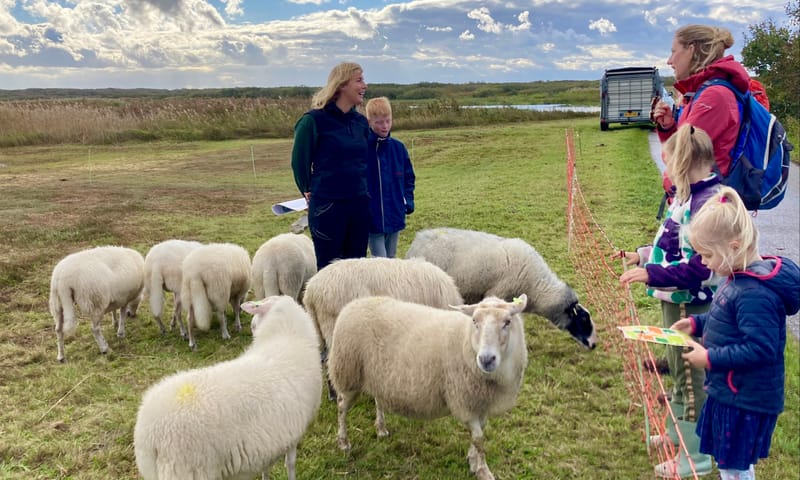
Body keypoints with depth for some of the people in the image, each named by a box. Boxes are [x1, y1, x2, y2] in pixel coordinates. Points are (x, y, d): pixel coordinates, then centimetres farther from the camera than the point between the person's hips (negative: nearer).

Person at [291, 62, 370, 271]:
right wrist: (310, 192, 7)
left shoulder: (361, 122, 8)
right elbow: (299, 161, -1)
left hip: (359, 204, 6)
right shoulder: (314, 120, -9)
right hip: (327, 206, -5)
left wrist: (360, 189, 15)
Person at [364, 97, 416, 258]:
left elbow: (409, 177, 12)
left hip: (395, 215, 4)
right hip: (372, 218, -4)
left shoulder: (398, 147, 3)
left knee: (390, 259, 17)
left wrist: (408, 201, 1)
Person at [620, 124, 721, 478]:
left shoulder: (708, 202, -25)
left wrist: (652, 274, -28)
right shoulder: (689, 194, 5)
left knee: (690, 376, 4)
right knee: (678, 370, 23)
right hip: (676, 299, 10)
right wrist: (643, 255, 15)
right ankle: (679, 432, 41)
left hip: (691, 304, -9)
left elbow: (701, 267, -27)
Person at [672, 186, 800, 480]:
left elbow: (761, 348, -29)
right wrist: (696, 323, 6)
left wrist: (711, 359, -24)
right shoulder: (741, 279, 3)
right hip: (732, 392, 10)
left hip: (746, 401, -10)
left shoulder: (753, 293, -29)